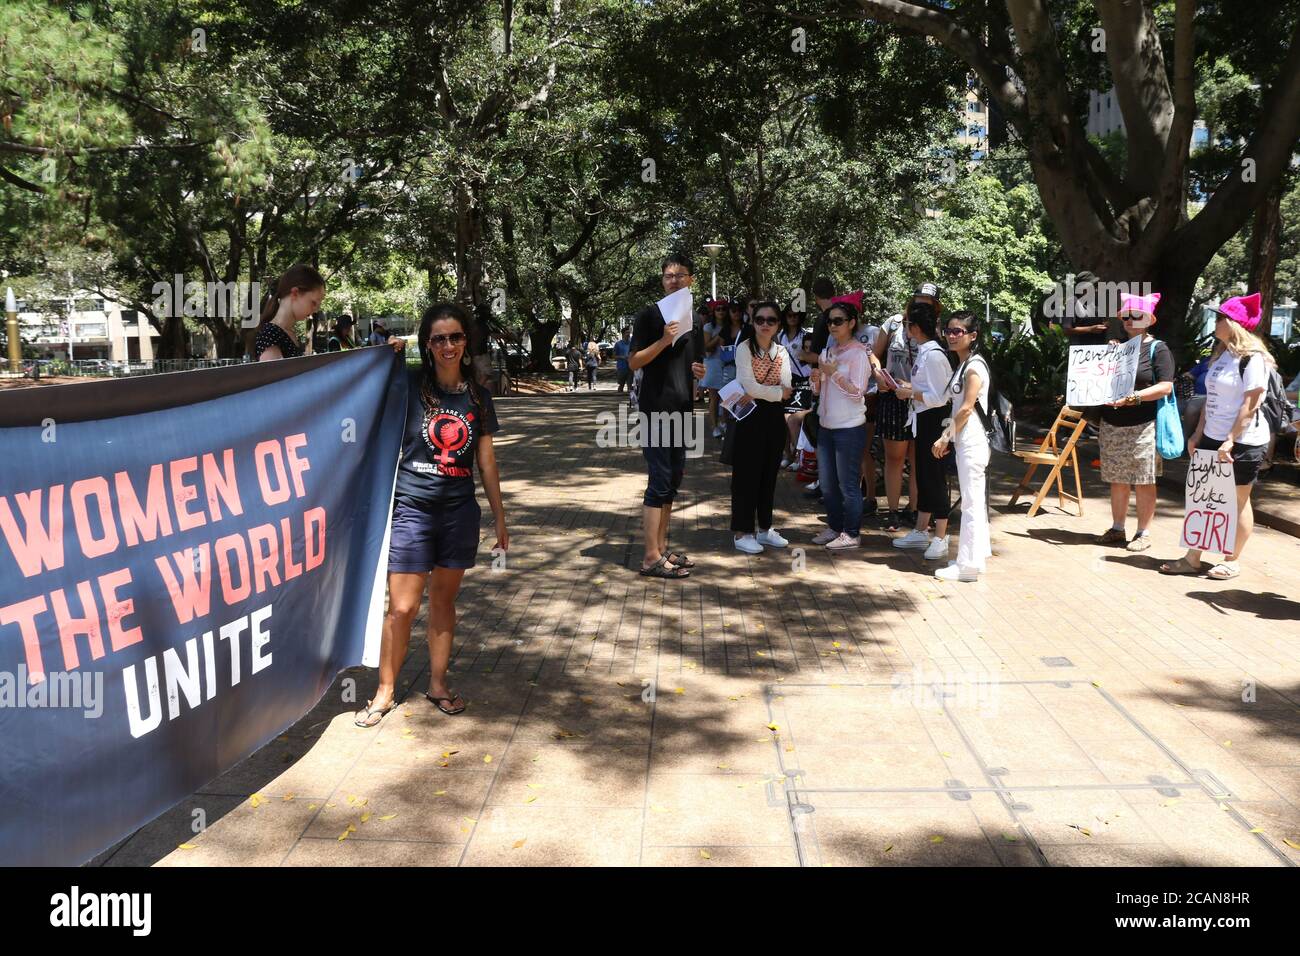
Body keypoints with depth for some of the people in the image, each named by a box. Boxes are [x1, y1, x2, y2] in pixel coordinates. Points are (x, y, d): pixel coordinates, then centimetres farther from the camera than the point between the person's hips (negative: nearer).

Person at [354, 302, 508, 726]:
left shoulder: (478, 396, 5)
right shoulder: (408, 385, -4)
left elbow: (486, 463, 10)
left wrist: (499, 517, 11)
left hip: (460, 512, 3)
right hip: (411, 509, -3)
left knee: (444, 599, 14)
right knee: (402, 608, 1)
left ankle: (438, 683, 29)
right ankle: (385, 690, 18)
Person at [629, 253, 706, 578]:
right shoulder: (650, 315, -7)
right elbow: (634, 362, -11)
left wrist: (699, 371, 4)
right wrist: (664, 340, -24)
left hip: (681, 408, 8)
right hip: (656, 408, -8)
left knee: (673, 479, 11)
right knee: (659, 481, -9)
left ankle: (662, 548, 21)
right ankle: (651, 557, -5)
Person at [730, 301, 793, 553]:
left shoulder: (782, 351, 9)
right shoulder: (744, 348, -8)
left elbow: (787, 387, -4)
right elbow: (750, 387, -17)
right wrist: (779, 392, -8)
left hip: (774, 417, 6)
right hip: (750, 416, -5)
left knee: (769, 473, 11)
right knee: (747, 474, -2)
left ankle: (764, 528, 23)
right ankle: (742, 533, 6)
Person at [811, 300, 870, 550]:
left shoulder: (858, 353, -9)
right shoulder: (827, 351, 12)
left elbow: (857, 391, -13)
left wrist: (834, 373, -18)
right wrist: (817, 378, -3)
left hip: (849, 428, -7)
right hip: (826, 425, 8)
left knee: (848, 484, 0)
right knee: (826, 483, 14)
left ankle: (851, 534, 10)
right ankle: (834, 527, 27)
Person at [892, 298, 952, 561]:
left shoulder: (933, 355, -19)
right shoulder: (923, 352, 9)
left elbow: (940, 396, -21)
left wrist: (911, 394, -14)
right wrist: (909, 387, 6)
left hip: (933, 419, -10)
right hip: (922, 419, 10)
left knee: (935, 476, -4)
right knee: (923, 475, 16)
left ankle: (940, 539, 4)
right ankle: (921, 531, 27)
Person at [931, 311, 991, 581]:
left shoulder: (974, 366, -13)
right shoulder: (963, 365, 16)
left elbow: (966, 409, -17)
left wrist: (945, 438, -11)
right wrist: (947, 437, 9)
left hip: (971, 441, -10)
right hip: (965, 440, 10)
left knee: (971, 501, -7)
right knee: (974, 499, 15)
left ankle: (968, 564, -4)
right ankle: (979, 551, 25)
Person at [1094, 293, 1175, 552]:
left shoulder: (1158, 349, -3)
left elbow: (1165, 386, -12)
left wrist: (1132, 397, -21)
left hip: (1143, 426, -5)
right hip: (1111, 425, 5)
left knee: (1143, 482, 0)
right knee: (1117, 480, 11)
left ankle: (1144, 533, 7)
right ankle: (1117, 529, 20)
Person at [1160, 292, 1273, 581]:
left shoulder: (1252, 358, -13)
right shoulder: (1221, 355, 13)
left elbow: (1250, 404, -18)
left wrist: (1231, 440, -21)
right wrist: (1199, 432, 12)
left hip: (1243, 441, -8)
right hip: (1212, 439, 8)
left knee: (1238, 501, 4)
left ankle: (1233, 560, 16)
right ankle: (1192, 558, 13)